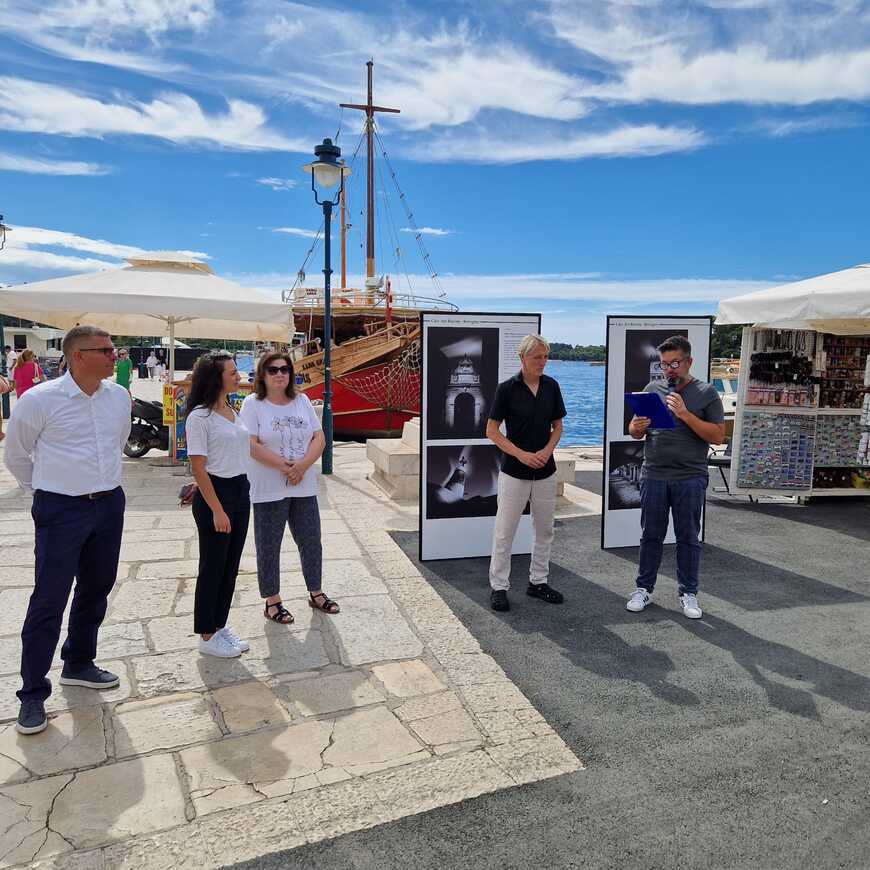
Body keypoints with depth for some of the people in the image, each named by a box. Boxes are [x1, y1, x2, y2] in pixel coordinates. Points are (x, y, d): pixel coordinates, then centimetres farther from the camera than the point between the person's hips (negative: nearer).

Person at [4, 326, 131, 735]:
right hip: (61, 512, -5)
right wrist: (47, 491, 8)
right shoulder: (39, 400, -13)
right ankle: (33, 693, 13)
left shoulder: (119, 397, 2)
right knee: (49, 602, -2)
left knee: (95, 591, 16)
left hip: (110, 505, 6)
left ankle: (78, 665, 36)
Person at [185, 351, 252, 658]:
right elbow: (198, 468, -15)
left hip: (241, 491, 8)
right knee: (213, 567, 3)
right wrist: (217, 510, -18)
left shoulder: (233, 411, 10)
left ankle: (220, 626, 29)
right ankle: (207, 636, 18)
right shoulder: (199, 416, -13)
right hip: (214, 494, -8)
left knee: (231, 565, 14)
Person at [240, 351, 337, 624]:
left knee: (311, 541, 12)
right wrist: (284, 466, -18)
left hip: (304, 487, 5)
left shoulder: (302, 401, 8)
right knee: (269, 546, 5)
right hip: (268, 489, -4)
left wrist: (302, 465, -12)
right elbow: (252, 445, -14)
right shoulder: (253, 404, -6)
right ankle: (272, 601, 19)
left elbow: (319, 438, 3)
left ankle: (316, 593, 30)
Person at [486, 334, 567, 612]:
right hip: (514, 471, -4)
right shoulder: (507, 388, -10)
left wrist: (547, 450, -9)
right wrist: (521, 454, -17)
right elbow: (491, 430, -8)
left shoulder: (551, 386, 2)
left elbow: (557, 425, 10)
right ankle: (498, 587, 13)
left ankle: (538, 582, 27)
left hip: (545, 471, 5)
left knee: (544, 529, 13)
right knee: (504, 531, 1)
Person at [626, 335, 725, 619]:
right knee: (650, 535, 9)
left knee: (688, 538, 7)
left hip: (690, 478, -2)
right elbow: (634, 432, 12)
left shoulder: (706, 393, 0)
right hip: (653, 476, 2)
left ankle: (688, 593, 20)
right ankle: (644, 588, 21)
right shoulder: (652, 389, 8)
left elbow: (718, 436, -7)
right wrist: (637, 427, -12)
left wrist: (686, 415, -18)